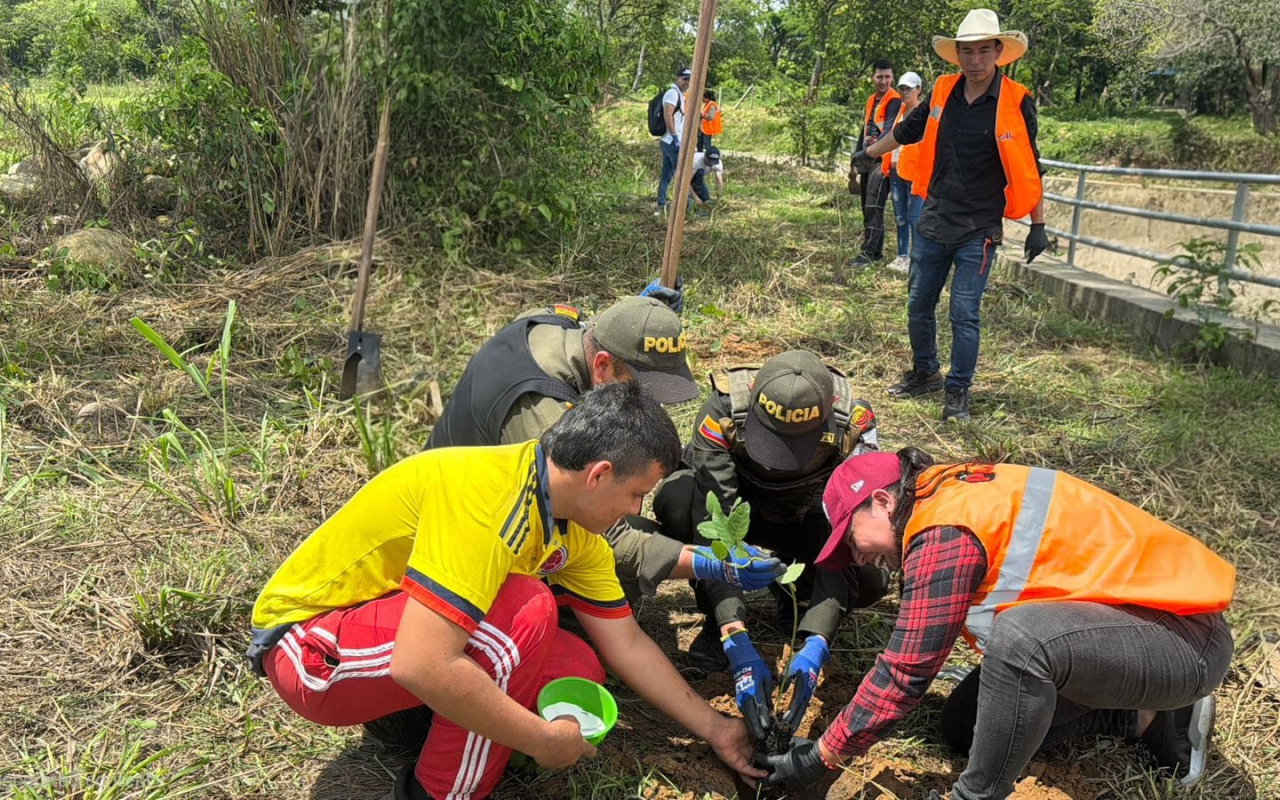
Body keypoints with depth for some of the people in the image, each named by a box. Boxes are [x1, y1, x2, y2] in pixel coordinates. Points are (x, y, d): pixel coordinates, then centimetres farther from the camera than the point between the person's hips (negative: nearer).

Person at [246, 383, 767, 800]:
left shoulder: (574, 526, -2)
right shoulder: (490, 496, -32)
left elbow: (626, 644, 8)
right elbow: (422, 665, -38)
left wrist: (714, 729, 9)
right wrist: (544, 740, -25)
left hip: (395, 615, 8)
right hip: (312, 648, -8)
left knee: (578, 671, -6)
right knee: (525, 609, -28)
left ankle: (400, 710, 10)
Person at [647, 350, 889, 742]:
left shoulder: (852, 427, -33)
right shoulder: (723, 412, -37)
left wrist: (814, 649, -44)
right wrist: (739, 648, -47)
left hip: (800, 519, 1)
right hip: (731, 504, 0)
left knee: (870, 580, -29)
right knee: (676, 498, -36)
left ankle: (797, 594, 6)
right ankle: (719, 619, -12)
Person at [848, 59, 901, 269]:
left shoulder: (894, 101, -7)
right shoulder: (871, 100, 19)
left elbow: (890, 130, -21)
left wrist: (873, 148, -40)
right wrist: (855, 163, 24)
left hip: (882, 161, -9)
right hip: (867, 161, 9)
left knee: (873, 208, -13)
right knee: (867, 208, 10)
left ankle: (869, 253, -13)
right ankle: (876, 251, 16)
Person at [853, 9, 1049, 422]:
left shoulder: (1015, 102, -8)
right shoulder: (943, 92, 3)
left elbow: (1028, 168, -4)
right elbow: (907, 130, 20)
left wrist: (1038, 226, -3)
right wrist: (869, 153, 33)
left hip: (979, 229, -4)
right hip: (933, 221, 5)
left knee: (964, 314, -4)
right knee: (918, 305, 12)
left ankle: (957, 392, 11)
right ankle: (924, 373, 32)